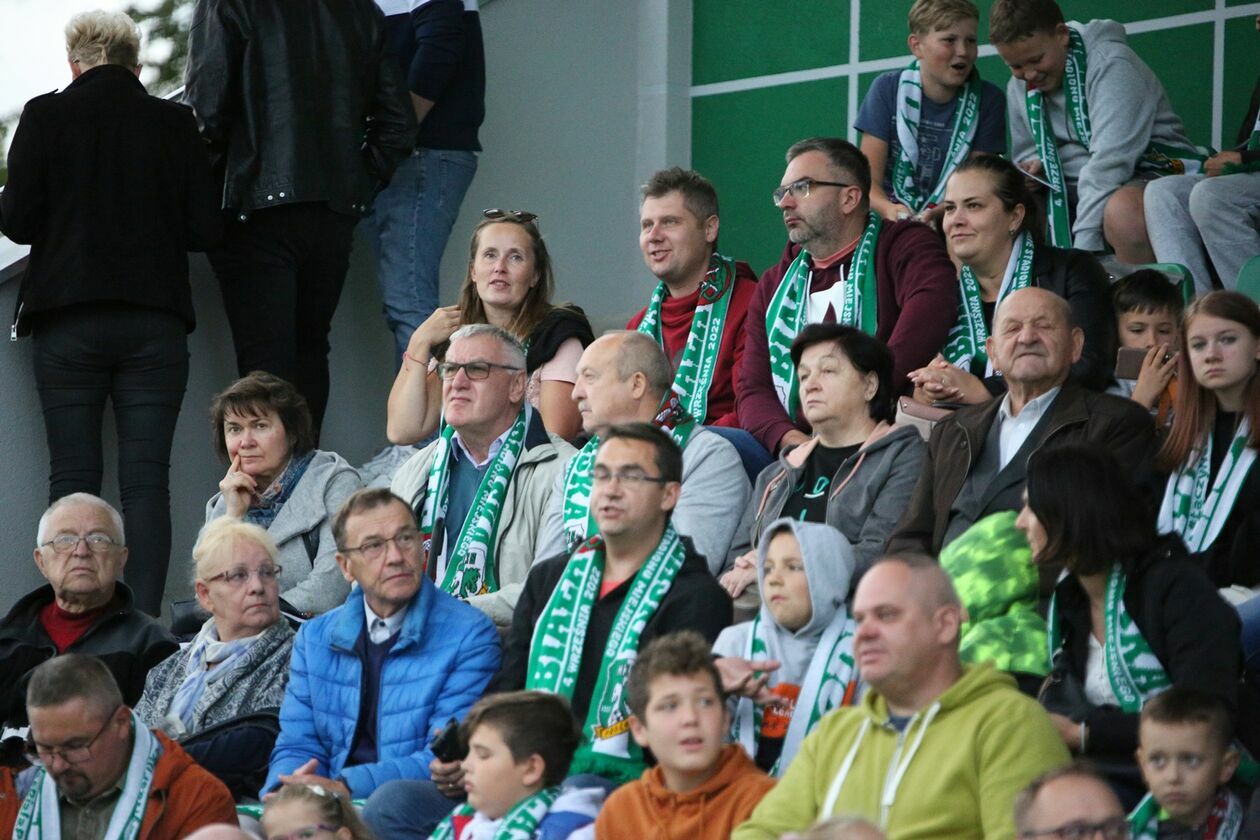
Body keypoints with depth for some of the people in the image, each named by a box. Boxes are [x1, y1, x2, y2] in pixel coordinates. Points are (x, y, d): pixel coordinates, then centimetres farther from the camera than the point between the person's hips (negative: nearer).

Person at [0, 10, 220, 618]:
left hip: (68, 322, -1)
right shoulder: (173, 123, 2)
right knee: (146, 478, 1)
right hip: (155, 322, 1)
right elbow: (204, 228, 1)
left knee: (72, 477, 4)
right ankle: (144, 620, -7)